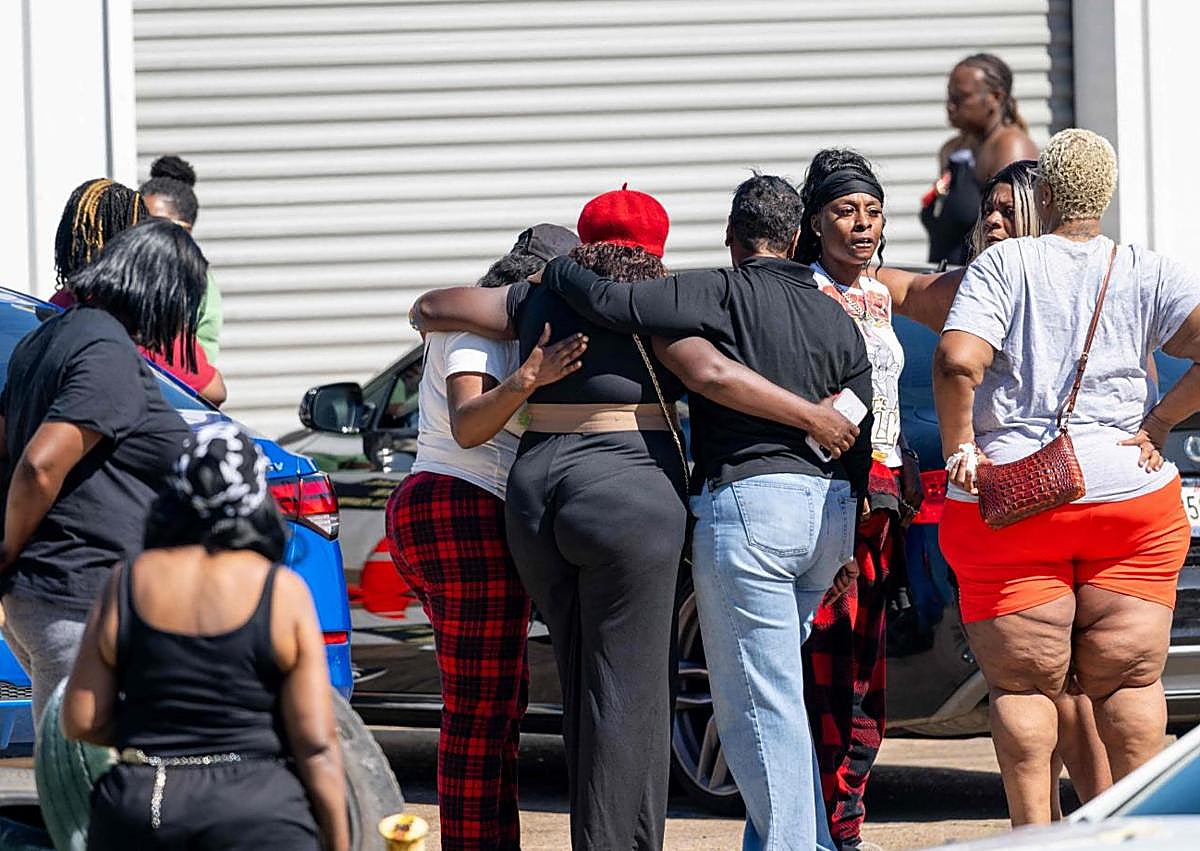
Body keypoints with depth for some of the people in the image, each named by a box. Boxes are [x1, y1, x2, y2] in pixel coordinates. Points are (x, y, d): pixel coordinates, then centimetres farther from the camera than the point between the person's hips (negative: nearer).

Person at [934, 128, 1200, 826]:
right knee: (1130, 681, 9)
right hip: (1131, 496, 2)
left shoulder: (1004, 264, -4)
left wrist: (958, 445, -5)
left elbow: (956, 362, -17)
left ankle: (1033, 831, 1)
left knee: (1023, 685, 5)